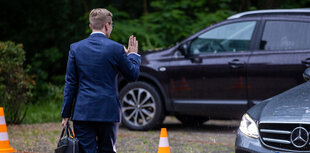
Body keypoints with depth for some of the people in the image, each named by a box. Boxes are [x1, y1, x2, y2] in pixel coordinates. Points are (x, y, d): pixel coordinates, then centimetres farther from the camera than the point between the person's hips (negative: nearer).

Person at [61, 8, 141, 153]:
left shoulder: (76, 48, 1)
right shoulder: (116, 48, -5)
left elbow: (70, 83, 2)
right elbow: (133, 74, 7)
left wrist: (66, 114, 5)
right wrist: (133, 54, 24)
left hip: (82, 112, 1)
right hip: (108, 112, -1)